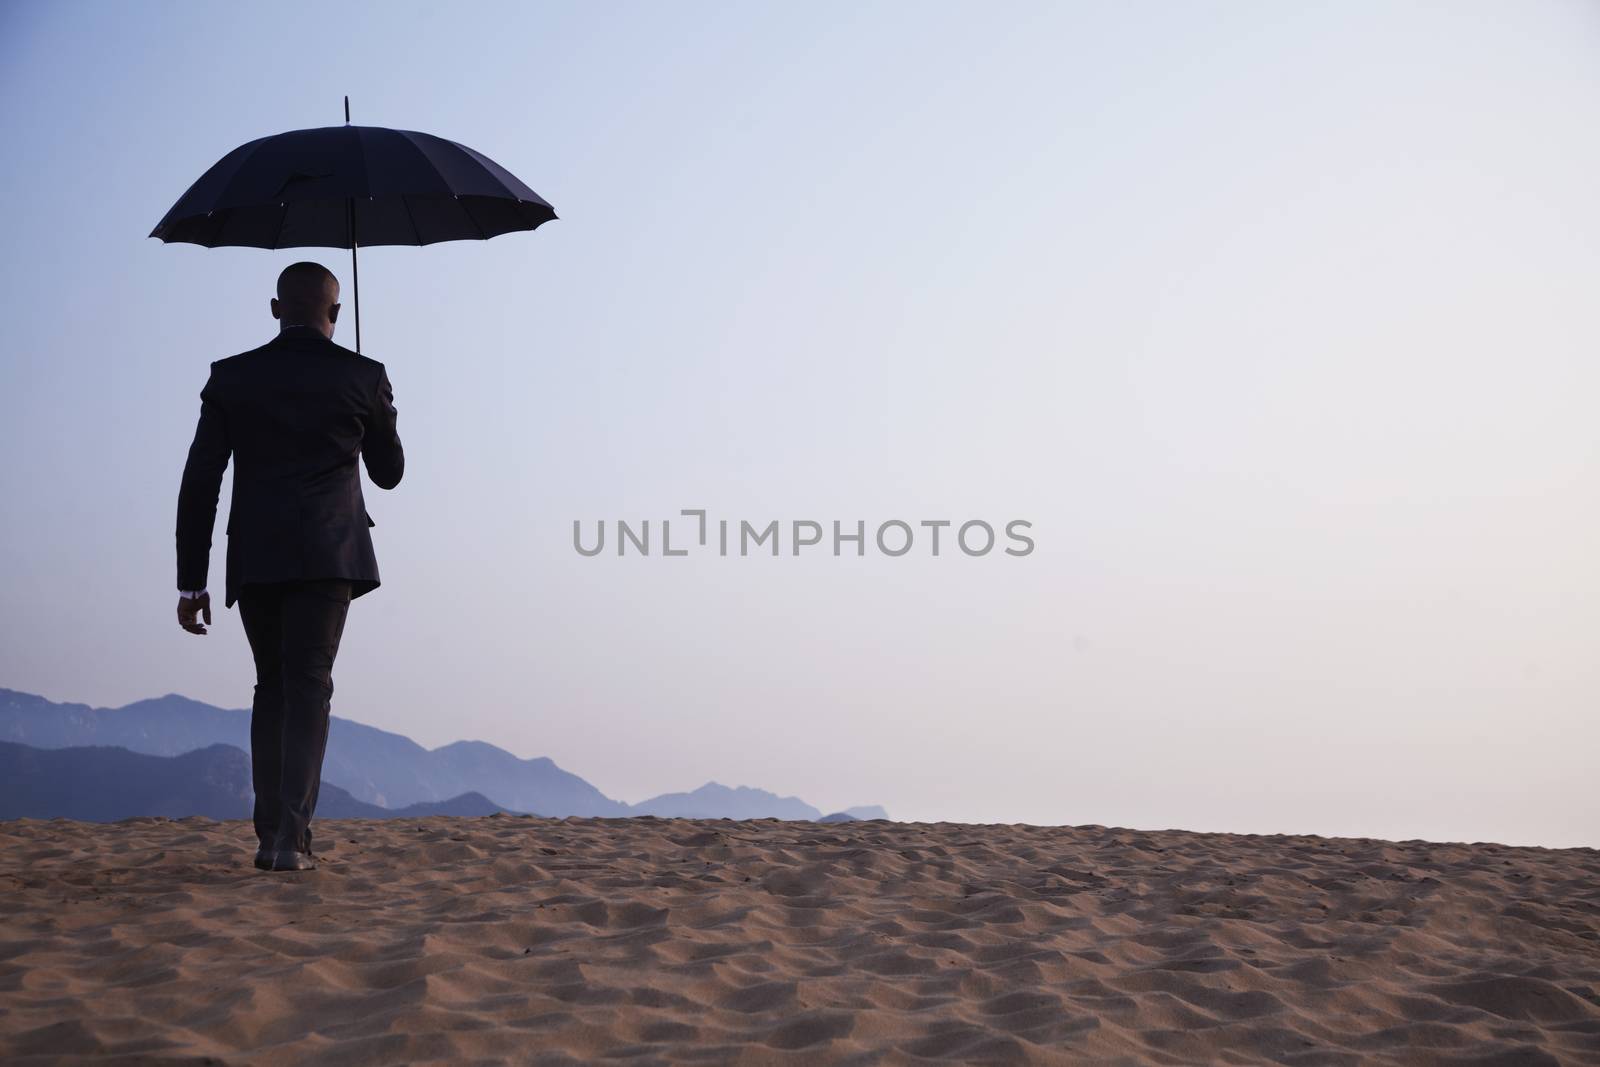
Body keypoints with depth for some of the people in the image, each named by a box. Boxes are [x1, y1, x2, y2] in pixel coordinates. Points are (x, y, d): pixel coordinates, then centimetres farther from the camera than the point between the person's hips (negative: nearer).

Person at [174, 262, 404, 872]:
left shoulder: (232, 377, 5)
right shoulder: (363, 377, 3)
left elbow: (199, 485, 1)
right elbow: (389, 473, 15)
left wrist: (191, 581, 3)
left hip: (255, 559, 2)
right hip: (329, 554, -2)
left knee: (272, 688, 15)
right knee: (308, 688, -2)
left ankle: (271, 834, 11)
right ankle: (291, 837, -14)